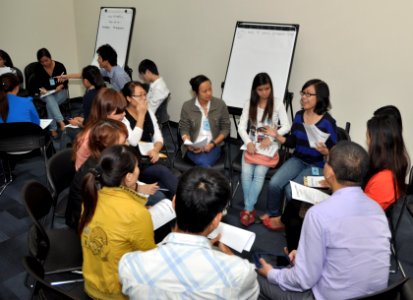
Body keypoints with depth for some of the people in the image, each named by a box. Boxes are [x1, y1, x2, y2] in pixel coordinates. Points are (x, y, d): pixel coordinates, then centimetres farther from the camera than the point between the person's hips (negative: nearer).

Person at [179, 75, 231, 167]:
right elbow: (184, 130, 4)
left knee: (203, 163, -31)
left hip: (213, 146, 0)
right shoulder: (187, 106, -2)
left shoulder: (220, 104, -1)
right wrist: (190, 145, -16)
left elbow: (226, 128, 3)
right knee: (203, 164, -32)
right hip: (194, 147, 0)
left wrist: (212, 144, -11)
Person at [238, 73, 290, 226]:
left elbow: (286, 126, -7)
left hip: (269, 145, -2)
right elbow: (241, 126, -2)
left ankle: (248, 209, -14)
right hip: (252, 144, 2)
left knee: (259, 173, -25)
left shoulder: (277, 104, -3)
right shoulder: (249, 104, 3)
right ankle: (249, 208, -9)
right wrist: (249, 142, -20)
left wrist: (271, 138, -21)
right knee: (246, 172, -22)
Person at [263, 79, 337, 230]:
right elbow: (292, 142, 8)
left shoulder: (327, 122, -16)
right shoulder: (299, 115, 0)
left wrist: (324, 151, -34)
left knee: (291, 189, -21)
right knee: (274, 183, -15)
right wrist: (276, 135, -6)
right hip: (297, 159, 5)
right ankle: (273, 214, 11)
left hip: (317, 165, -5)